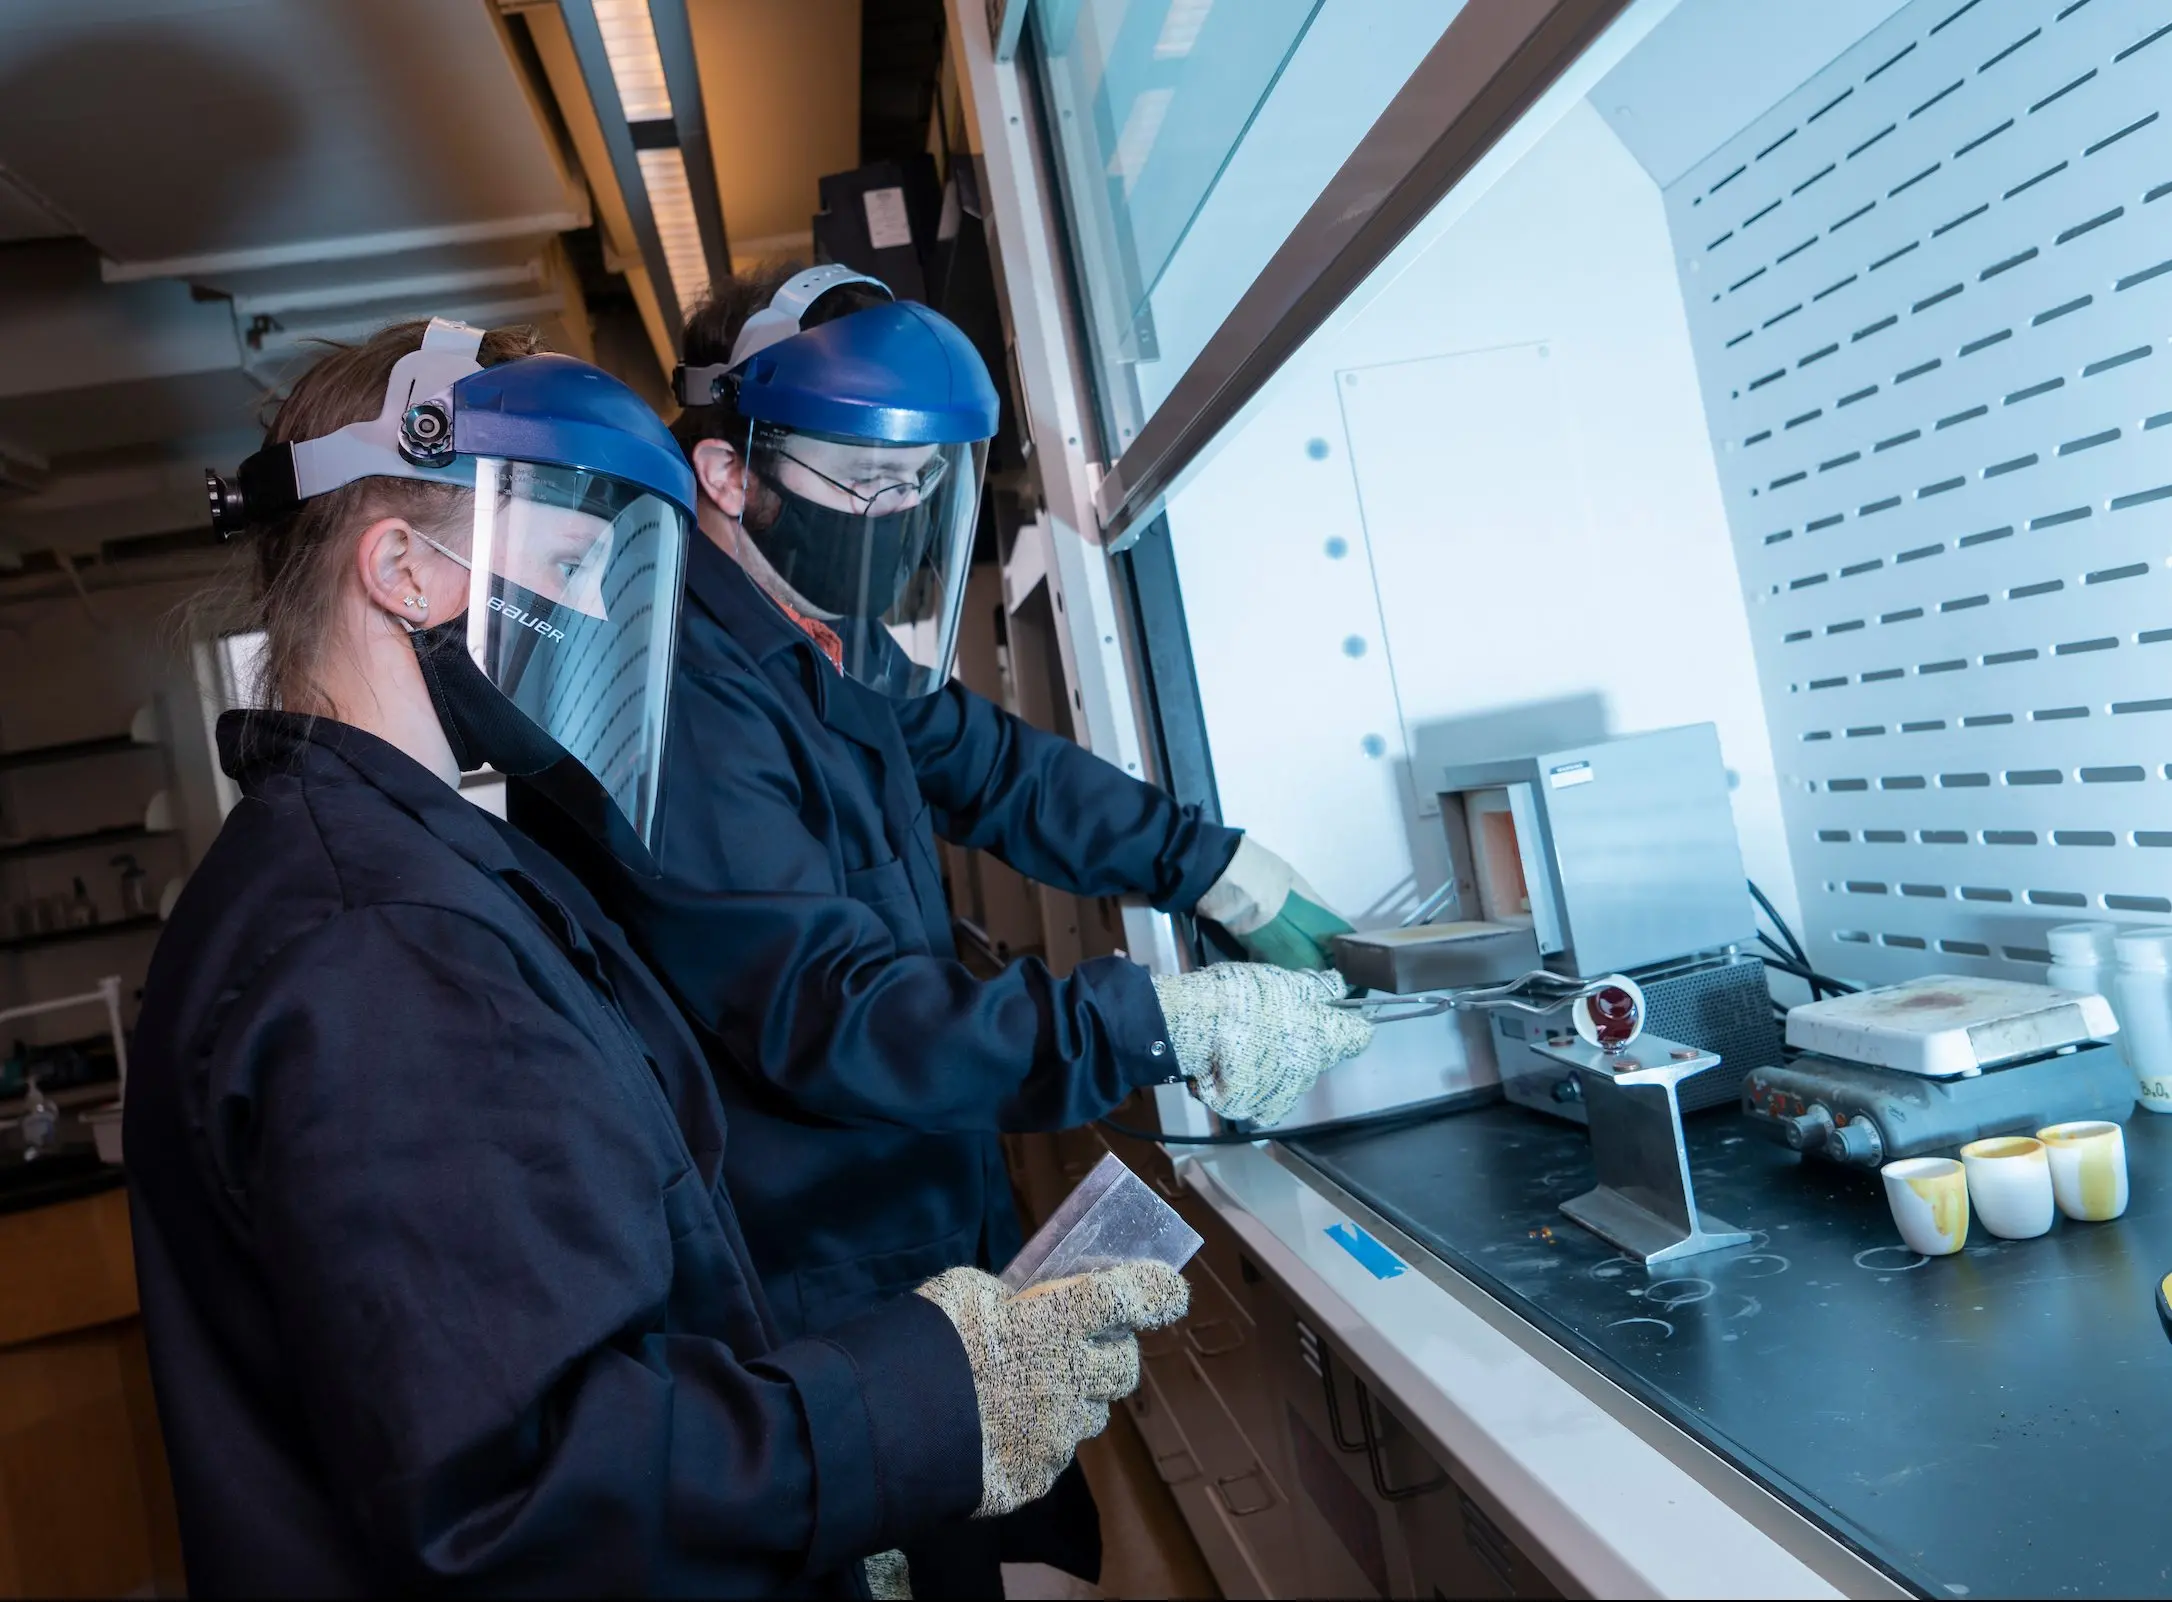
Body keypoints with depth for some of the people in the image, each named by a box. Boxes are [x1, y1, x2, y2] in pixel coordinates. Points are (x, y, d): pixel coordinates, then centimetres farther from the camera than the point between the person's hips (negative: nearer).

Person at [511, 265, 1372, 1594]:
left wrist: (1221, 867, 3)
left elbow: (992, 765, 13)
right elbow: (831, 1017, -29)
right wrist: (1174, 1025, -31)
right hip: (828, 1317, -9)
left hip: (943, 1256, 9)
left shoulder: (833, 644, 4)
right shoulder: (676, 700, -26)